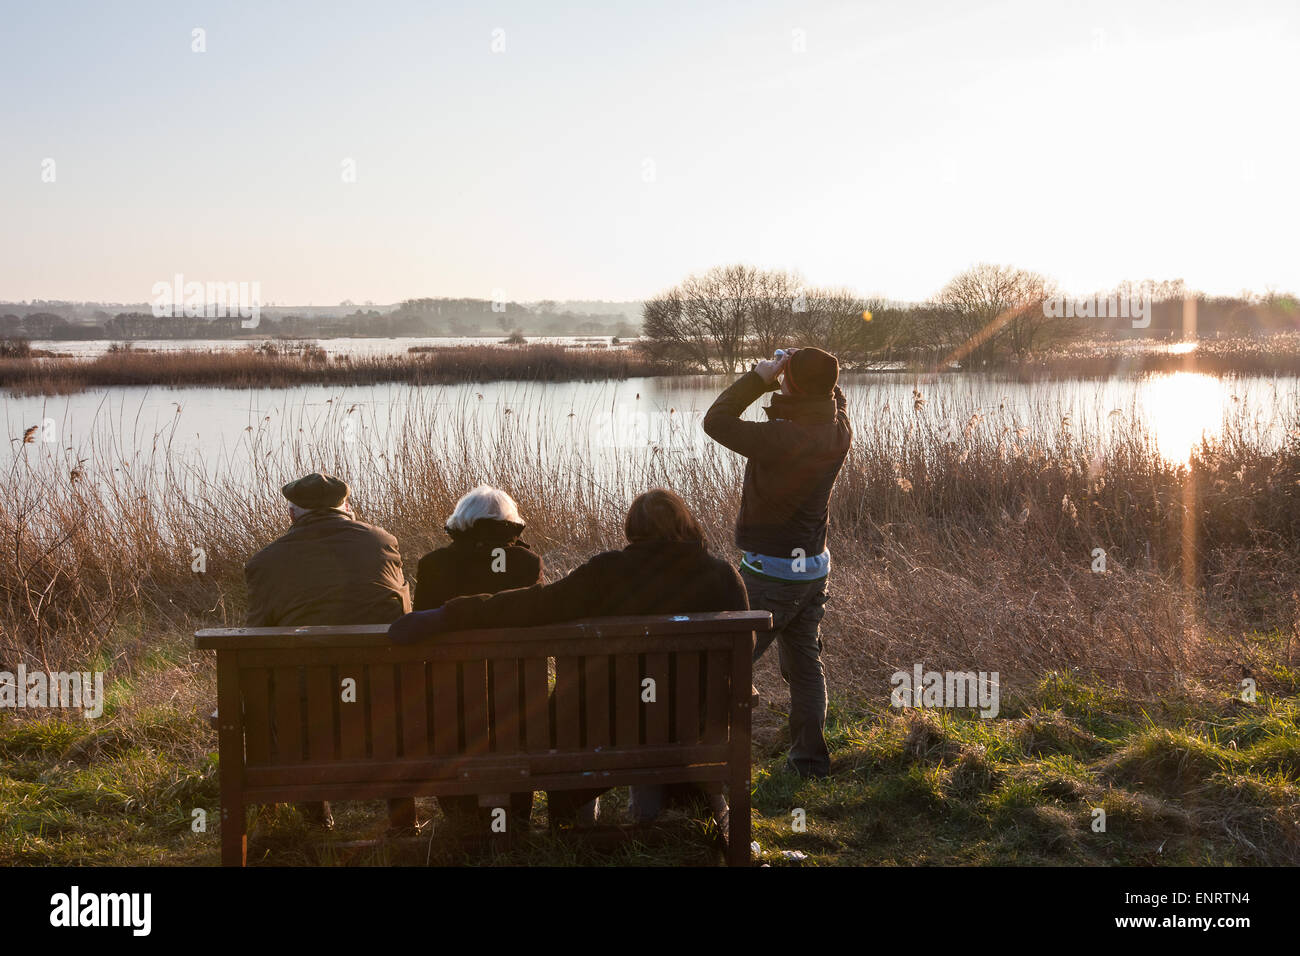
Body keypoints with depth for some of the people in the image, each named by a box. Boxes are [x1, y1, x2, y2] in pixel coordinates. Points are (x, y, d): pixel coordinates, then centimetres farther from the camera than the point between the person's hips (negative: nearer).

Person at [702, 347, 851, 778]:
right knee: (804, 664, 17)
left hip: (770, 571, -8)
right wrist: (804, 365, 8)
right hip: (815, 566, 8)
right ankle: (810, 758, 24)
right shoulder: (839, 431, -2)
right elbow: (834, 398, 22)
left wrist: (758, 377, -12)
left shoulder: (783, 438, -26)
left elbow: (717, 421, -19)